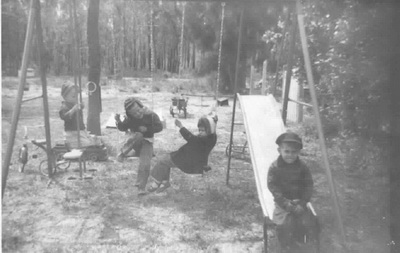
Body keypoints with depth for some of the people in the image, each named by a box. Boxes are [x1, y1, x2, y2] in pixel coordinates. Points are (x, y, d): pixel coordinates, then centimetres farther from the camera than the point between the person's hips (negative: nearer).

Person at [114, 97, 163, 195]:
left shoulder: (151, 115, -16)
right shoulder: (129, 118, -11)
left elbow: (159, 127, -10)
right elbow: (122, 128, -3)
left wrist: (147, 129, -23)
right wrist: (118, 121, -24)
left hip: (146, 142, 0)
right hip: (134, 141, 0)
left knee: (145, 165, -14)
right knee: (138, 135, -38)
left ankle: (141, 187, 3)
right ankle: (122, 153, -18)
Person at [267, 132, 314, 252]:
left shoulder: (302, 167, -4)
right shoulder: (274, 167, -12)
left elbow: (309, 185, -2)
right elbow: (273, 188, -14)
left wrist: (302, 203, -13)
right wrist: (287, 204, -20)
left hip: (299, 202, 3)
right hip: (282, 202, -3)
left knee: (305, 222, -13)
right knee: (284, 223, -21)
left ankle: (297, 241, 21)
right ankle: (286, 246, 9)